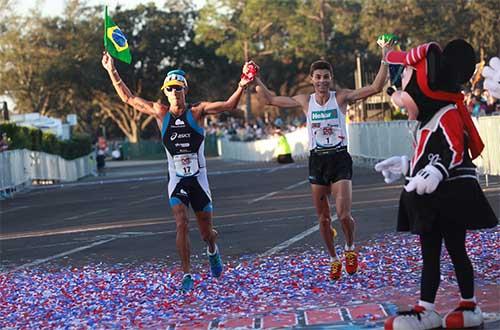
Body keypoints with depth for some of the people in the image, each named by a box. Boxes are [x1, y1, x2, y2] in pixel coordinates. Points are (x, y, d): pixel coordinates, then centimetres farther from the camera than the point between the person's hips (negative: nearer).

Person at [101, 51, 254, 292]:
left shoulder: (197, 111, -6)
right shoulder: (160, 113, -1)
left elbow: (229, 105, -15)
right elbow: (128, 98, 5)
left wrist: (242, 86, -32)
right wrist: (112, 72, 0)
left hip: (199, 179, 0)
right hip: (176, 181, 0)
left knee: (206, 232, 9)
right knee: (181, 225, -18)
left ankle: (212, 251, 45)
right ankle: (186, 275, -9)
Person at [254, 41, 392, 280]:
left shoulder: (341, 97, -3)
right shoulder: (305, 101, 5)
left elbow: (375, 88, -9)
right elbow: (270, 99, 11)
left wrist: (385, 59, -16)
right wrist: (255, 80, 3)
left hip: (340, 159, -3)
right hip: (317, 161, 3)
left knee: (344, 215, -14)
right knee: (323, 218, 6)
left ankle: (350, 248, 15)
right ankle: (334, 260, 23)